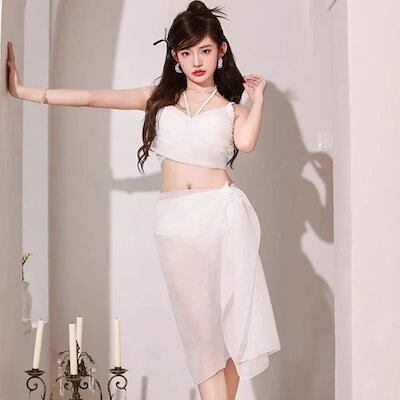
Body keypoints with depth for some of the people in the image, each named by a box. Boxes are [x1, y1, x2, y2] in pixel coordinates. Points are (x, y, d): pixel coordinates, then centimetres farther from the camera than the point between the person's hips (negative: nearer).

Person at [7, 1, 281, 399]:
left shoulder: (232, 109, 10)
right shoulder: (160, 97, 13)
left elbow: (246, 143, -12)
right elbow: (92, 97, 7)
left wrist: (257, 97, -2)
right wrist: (23, 91, 3)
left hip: (223, 215, -1)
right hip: (175, 221, 1)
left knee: (231, 317, -1)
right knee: (199, 323, -1)